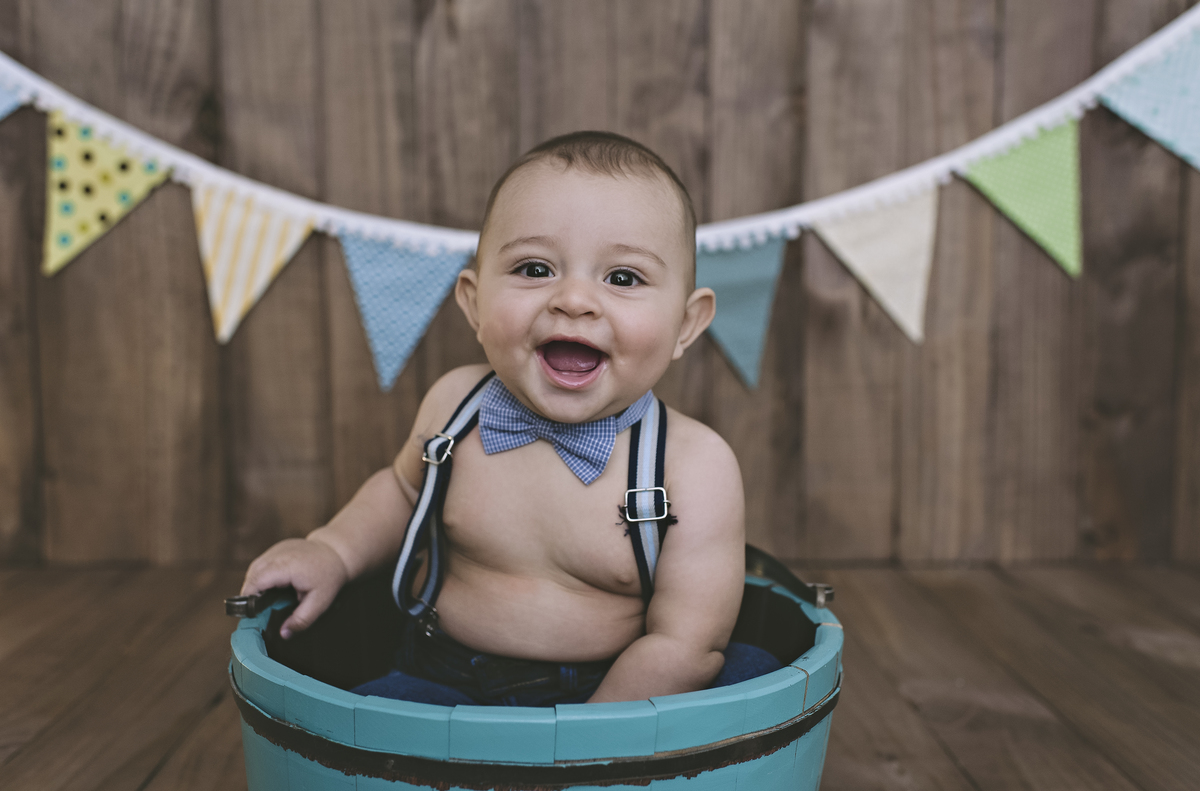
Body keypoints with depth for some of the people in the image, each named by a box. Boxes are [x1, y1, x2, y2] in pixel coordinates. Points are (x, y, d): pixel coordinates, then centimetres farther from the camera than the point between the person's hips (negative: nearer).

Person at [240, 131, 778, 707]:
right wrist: (333, 551, 2)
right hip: (445, 683, 1)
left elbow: (682, 645, -15)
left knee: (753, 672, -24)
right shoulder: (455, 404, -5)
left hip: (613, 692, -1)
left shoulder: (696, 466, -16)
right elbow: (404, 489, 17)